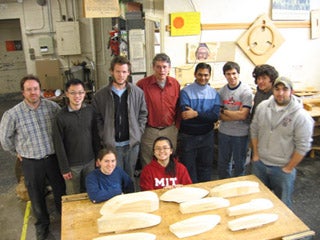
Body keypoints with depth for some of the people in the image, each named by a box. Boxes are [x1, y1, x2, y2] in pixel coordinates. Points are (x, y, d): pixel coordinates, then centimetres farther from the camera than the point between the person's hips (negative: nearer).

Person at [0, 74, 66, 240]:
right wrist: (18, 153, 7)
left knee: (60, 191, 17)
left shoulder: (52, 106, -10)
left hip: (53, 158, 1)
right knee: (36, 196, 17)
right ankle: (42, 223, 42)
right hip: (31, 163, -1)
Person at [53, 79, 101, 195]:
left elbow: (95, 135, 4)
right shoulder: (61, 116, -15)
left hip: (90, 161, 3)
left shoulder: (90, 110, -4)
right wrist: (64, 168, -8)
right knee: (74, 195, 13)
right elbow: (59, 144, -10)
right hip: (72, 164, -3)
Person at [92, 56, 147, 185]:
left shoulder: (137, 92, 0)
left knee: (130, 176, 17)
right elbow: (97, 118, -1)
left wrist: (138, 133, -1)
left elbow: (143, 114, 6)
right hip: (111, 145, -1)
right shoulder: (101, 95, -4)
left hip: (132, 143, 2)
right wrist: (104, 136, -8)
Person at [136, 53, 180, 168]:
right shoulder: (142, 84, -10)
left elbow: (178, 108, 11)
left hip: (170, 130, 3)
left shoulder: (175, 84, 2)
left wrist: (177, 126, 9)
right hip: (149, 131, -3)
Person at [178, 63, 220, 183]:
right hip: (188, 136, -3)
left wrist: (196, 114, -23)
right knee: (188, 169, 9)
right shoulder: (185, 92, -10)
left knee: (205, 168, 17)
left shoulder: (214, 93, 1)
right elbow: (185, 114, -21)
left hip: (207, 136, 3)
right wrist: (206, 115, -19)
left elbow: (215, 116, -12)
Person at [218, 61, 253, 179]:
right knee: (223, 163, 18)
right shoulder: (222, 91, 0)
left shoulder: (246, 91, -12)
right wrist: (236, 116, -18)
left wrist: (224, 111, -10)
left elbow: (243, 115, -19)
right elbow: (219, 115, -4)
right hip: (223, 132, 4)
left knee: (239, 164, 13)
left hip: (240, 134, -4)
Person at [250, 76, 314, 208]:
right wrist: (255, 154, 5)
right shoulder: (262, 107, -4)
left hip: (282, 169, -4)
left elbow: (302, 146, -15)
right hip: (259, 164, 4)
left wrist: (288, 169, -11)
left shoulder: (301, 116, -18)